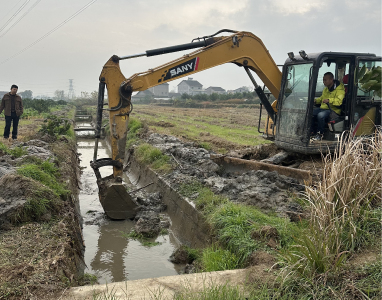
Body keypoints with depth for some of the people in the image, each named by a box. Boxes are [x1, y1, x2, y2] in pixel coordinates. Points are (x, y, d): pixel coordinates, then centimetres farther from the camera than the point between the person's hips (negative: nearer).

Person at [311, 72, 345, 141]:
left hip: (333, 110, -8)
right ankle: (312, 131, -6)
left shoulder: (339, 89, -10)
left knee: (320, 115, -35)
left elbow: (339, 101, -24)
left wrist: (329, 100, -37)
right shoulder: (326, 89, 16)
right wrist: (316, 100, 10)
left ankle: (320, 134, -19)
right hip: (323, 108, 8)